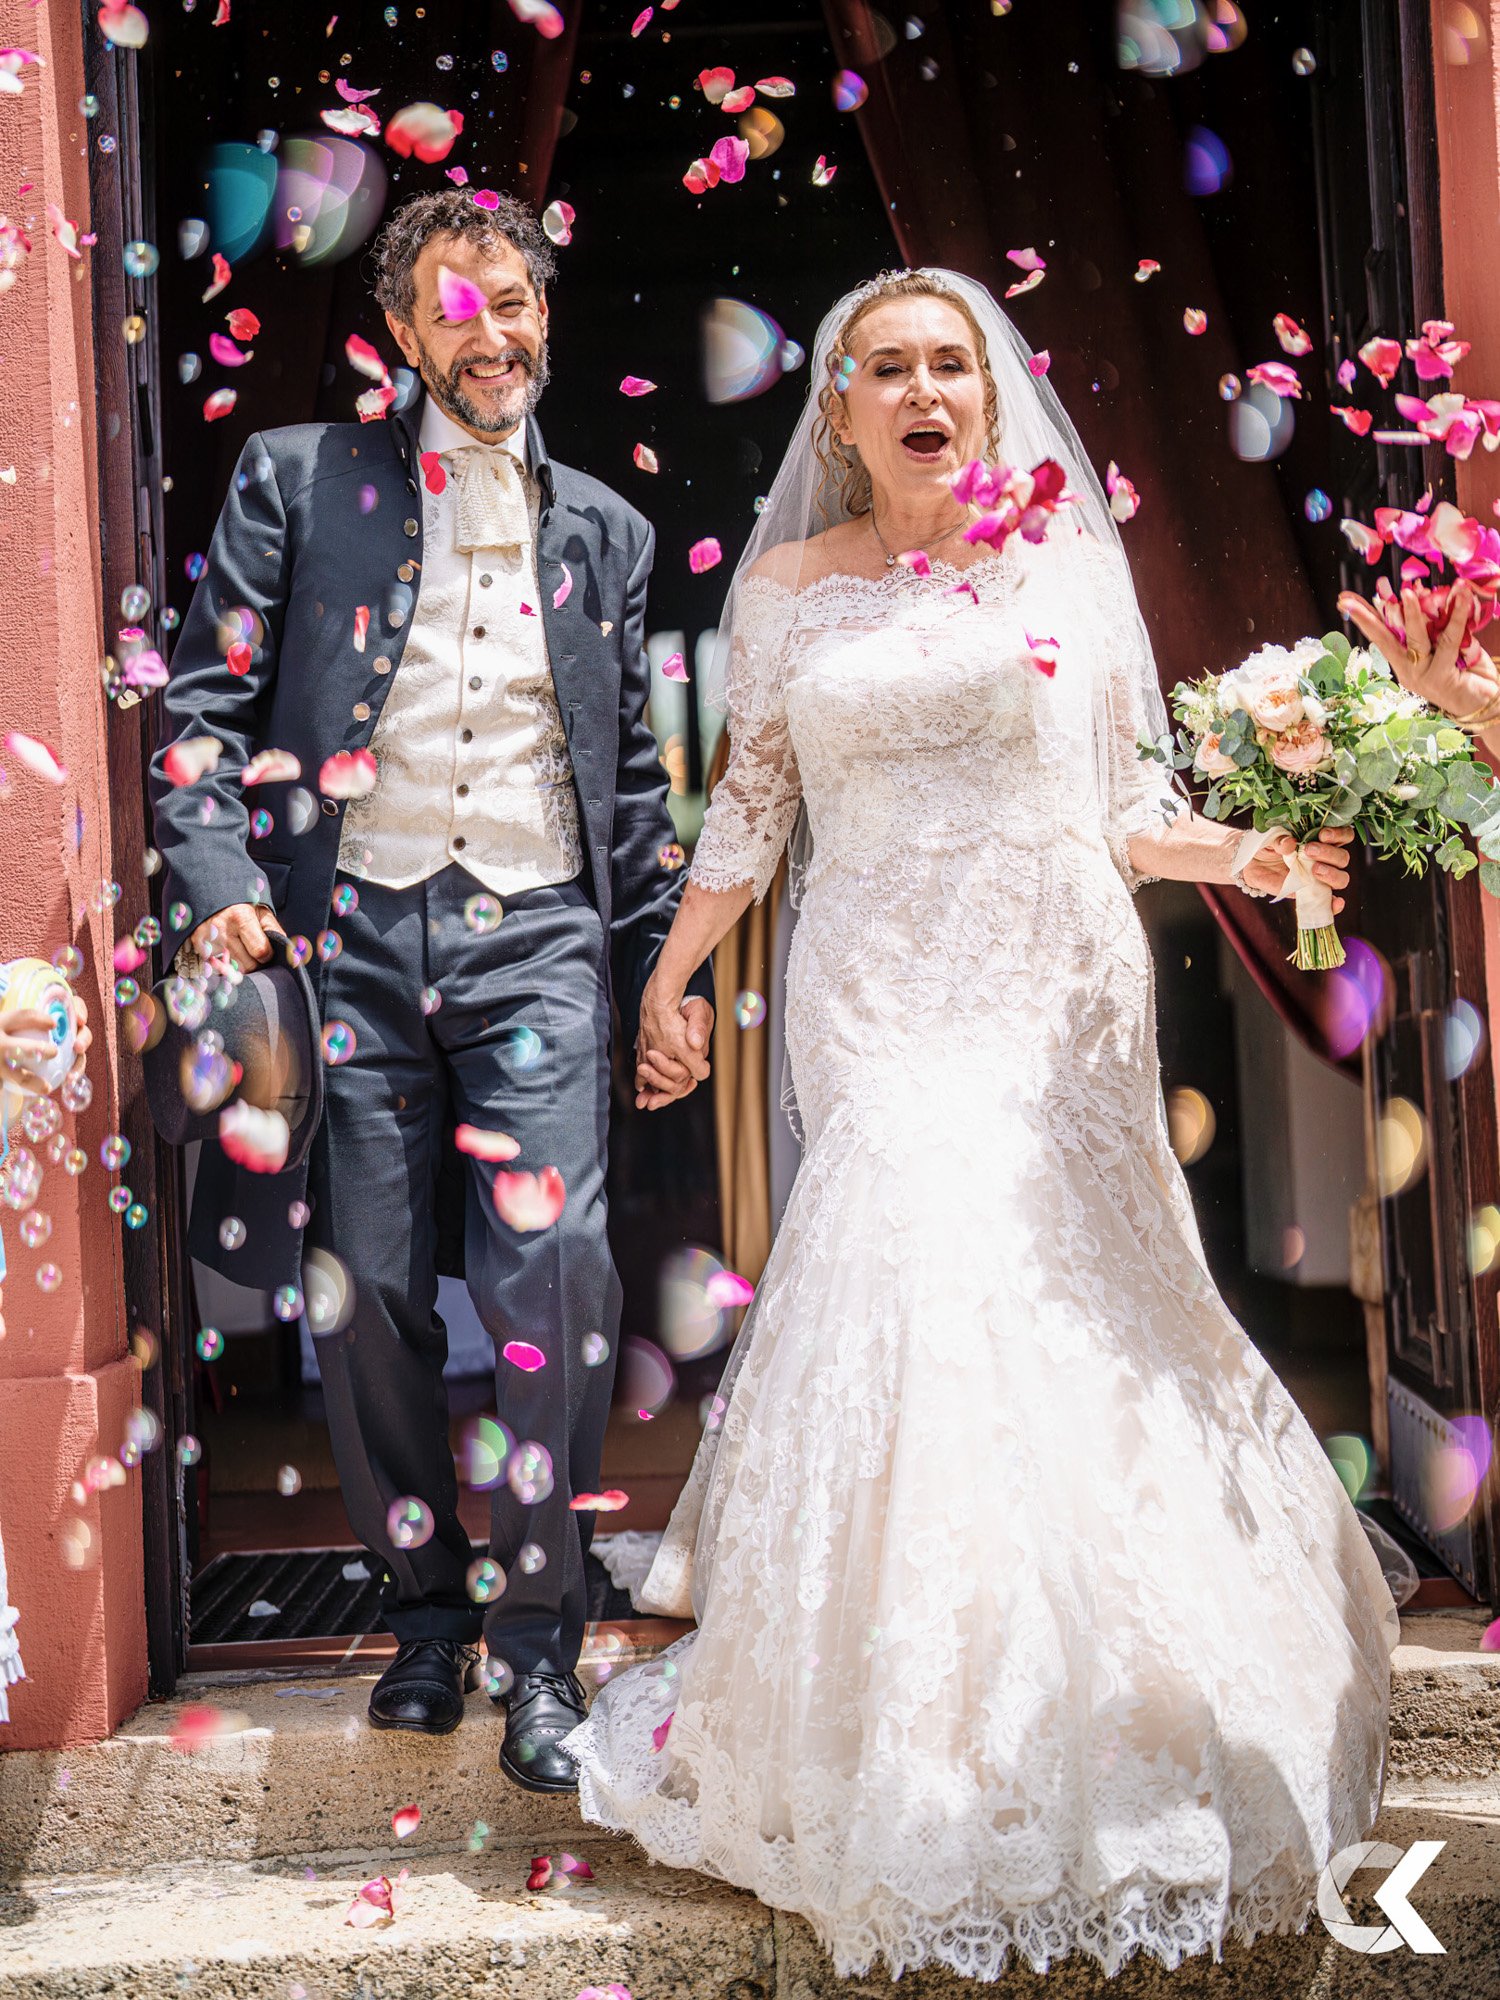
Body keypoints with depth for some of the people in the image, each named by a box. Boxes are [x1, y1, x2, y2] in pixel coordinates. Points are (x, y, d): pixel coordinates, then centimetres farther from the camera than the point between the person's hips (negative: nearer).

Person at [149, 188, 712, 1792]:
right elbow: (208, 699, 3)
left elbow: (634, 775, 19)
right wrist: (219, 883, -12)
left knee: (550, 1274, -11)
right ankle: (426, 1613, 23)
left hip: (539, 941, 1)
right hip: (349, 936, -1)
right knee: (366, 1297, 4)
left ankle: (537, 1639, 4)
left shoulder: (603, 529, 18)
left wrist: (665, 965, 13)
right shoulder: (298, 481, 9)